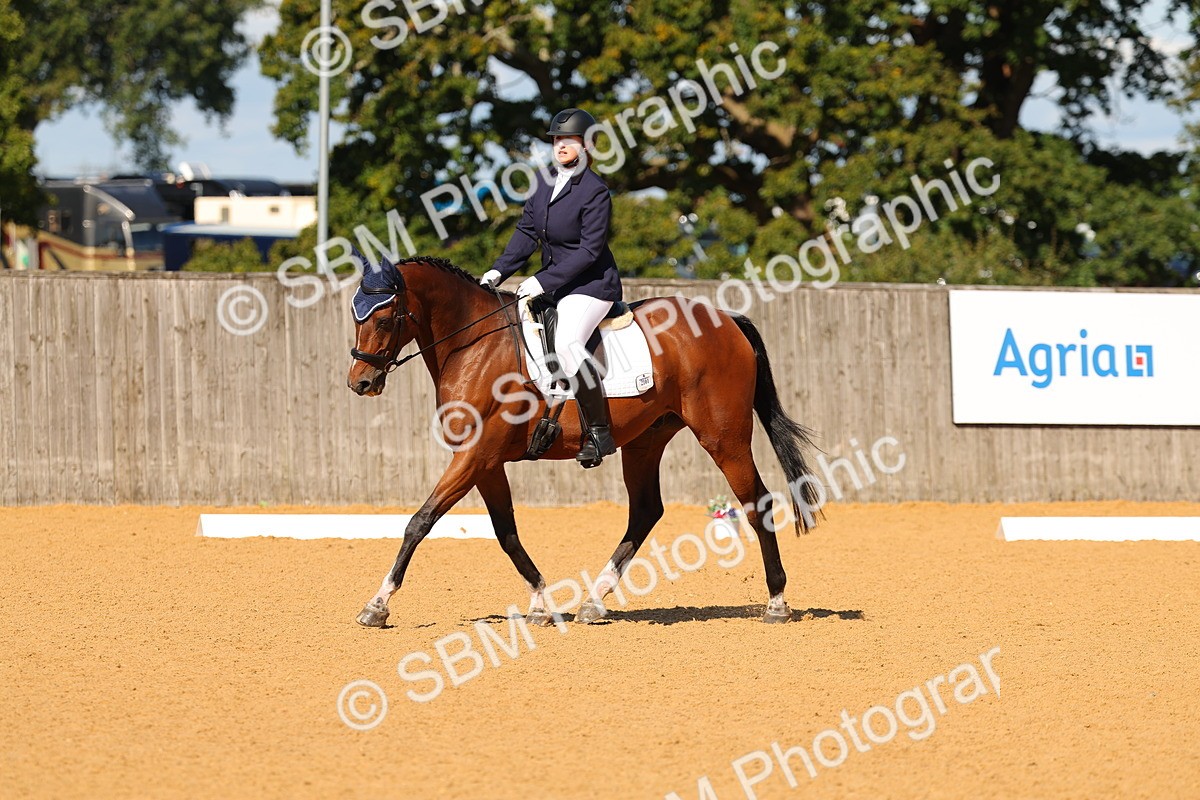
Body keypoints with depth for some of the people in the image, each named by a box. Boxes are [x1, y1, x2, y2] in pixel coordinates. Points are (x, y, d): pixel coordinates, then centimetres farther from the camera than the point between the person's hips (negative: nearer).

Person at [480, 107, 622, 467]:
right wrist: (499, 270, -2)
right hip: (554, 282, 10)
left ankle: (600, 432, -25)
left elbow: (590, 249, -19)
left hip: (592, 284, -10)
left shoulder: (595, 192, -16)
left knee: (566, 342, -31)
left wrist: (544, 281, -22)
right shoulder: (545, 184, 8)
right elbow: (527, 232, 10)